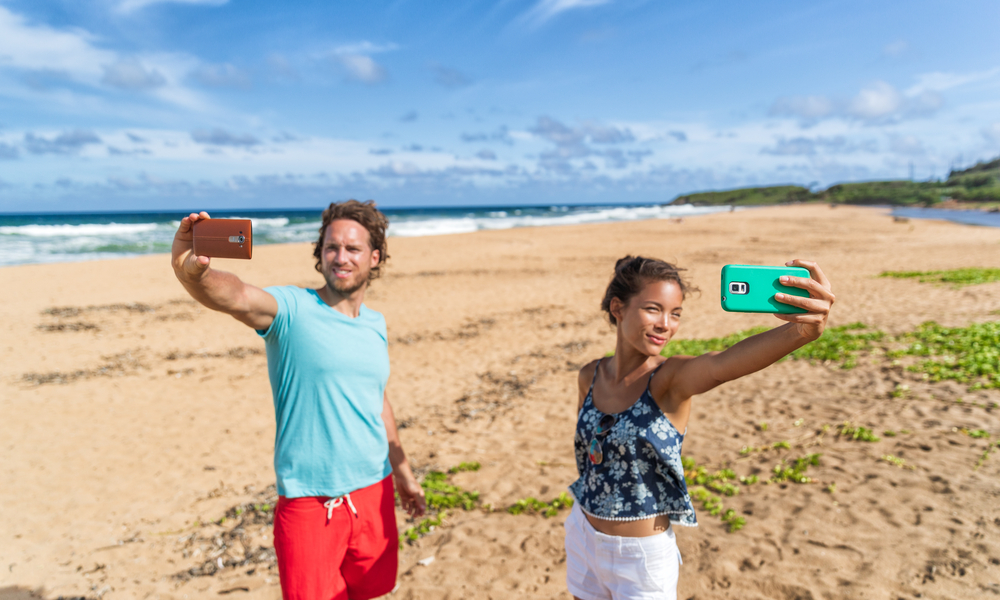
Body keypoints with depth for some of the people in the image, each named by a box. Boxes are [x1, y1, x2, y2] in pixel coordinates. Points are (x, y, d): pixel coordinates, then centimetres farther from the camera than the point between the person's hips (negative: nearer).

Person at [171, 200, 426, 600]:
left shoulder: (376, 324, 6)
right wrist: (191, 271, -55)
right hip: (308, 501, -5)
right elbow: (236, 297, -33)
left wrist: (402, 471, 23)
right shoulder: (292, 309, -11)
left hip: (373, 492, 5)